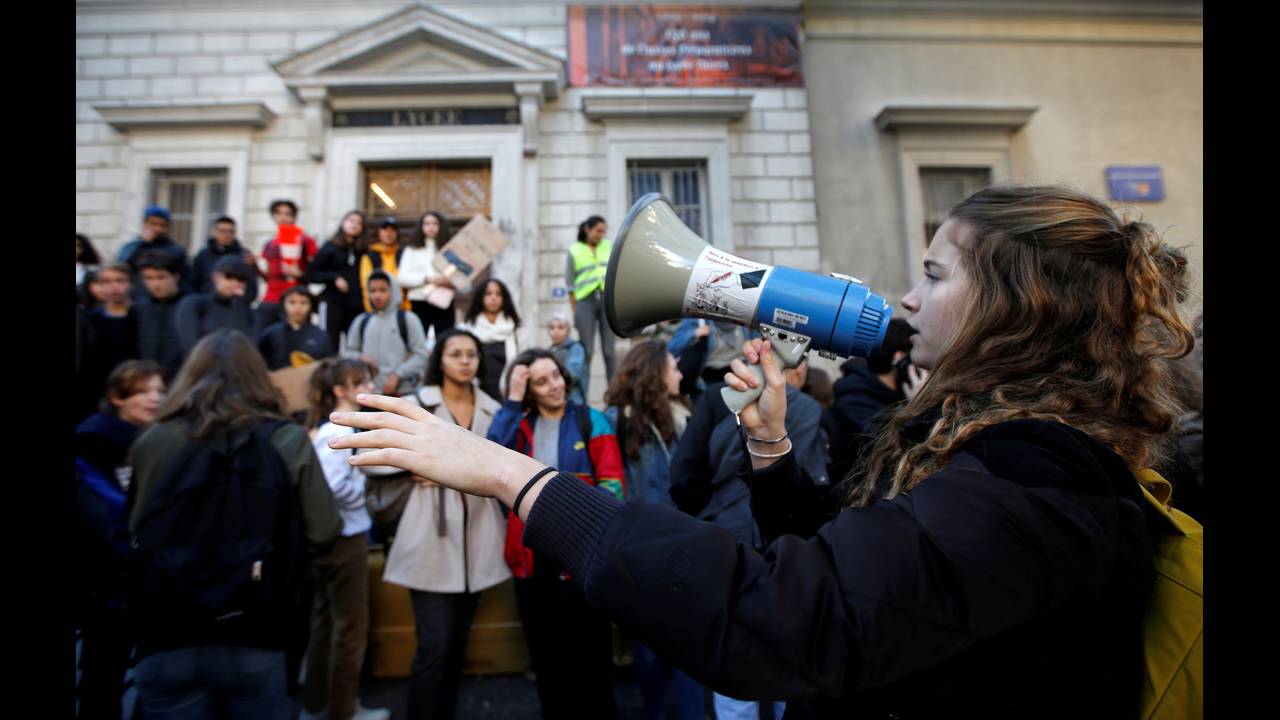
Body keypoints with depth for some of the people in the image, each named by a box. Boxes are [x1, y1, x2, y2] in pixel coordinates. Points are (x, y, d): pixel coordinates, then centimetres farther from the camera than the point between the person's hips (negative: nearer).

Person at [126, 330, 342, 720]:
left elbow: (134, 535, 5)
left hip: (166, 640, 1)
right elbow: (322, 535, -9)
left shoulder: (151, 443, -6)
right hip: (252, 640, -1)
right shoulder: (288, 442, -9)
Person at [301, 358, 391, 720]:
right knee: (351, 626, 6)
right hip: (345, 536, -10)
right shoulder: (342, 430, -20)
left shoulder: (327, 426, 9)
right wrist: (362, 490, -14)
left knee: (324, 622, 19)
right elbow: (334, 486, -30)